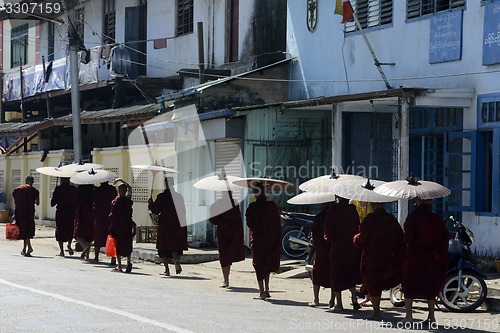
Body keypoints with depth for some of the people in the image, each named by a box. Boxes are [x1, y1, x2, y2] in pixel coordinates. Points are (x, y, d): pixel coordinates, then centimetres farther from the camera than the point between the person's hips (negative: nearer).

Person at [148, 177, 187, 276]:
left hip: (164, 225, -3)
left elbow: (155, 210, -3)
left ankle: (166, 269, 2)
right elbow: (183, 211, 5)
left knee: (163, 248, 8)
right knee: (175, 246, 9)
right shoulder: (179, 196, 1)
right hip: (177, 225, 3)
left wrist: (150, 203, 17)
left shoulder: (161, 196, -9)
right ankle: (176, 259, -21)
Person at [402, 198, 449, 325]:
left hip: (413, 257, -2)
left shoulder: (412, 217, -11)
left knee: (409, 284, 9)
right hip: (431, 258, 2)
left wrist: (408, 243, 4)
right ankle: (431, 316, 11)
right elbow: (446, 236, -4)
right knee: (431, 285, 13)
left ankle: (409, 315, 6)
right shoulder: (436, 218, -3)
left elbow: (408, 237, -17)